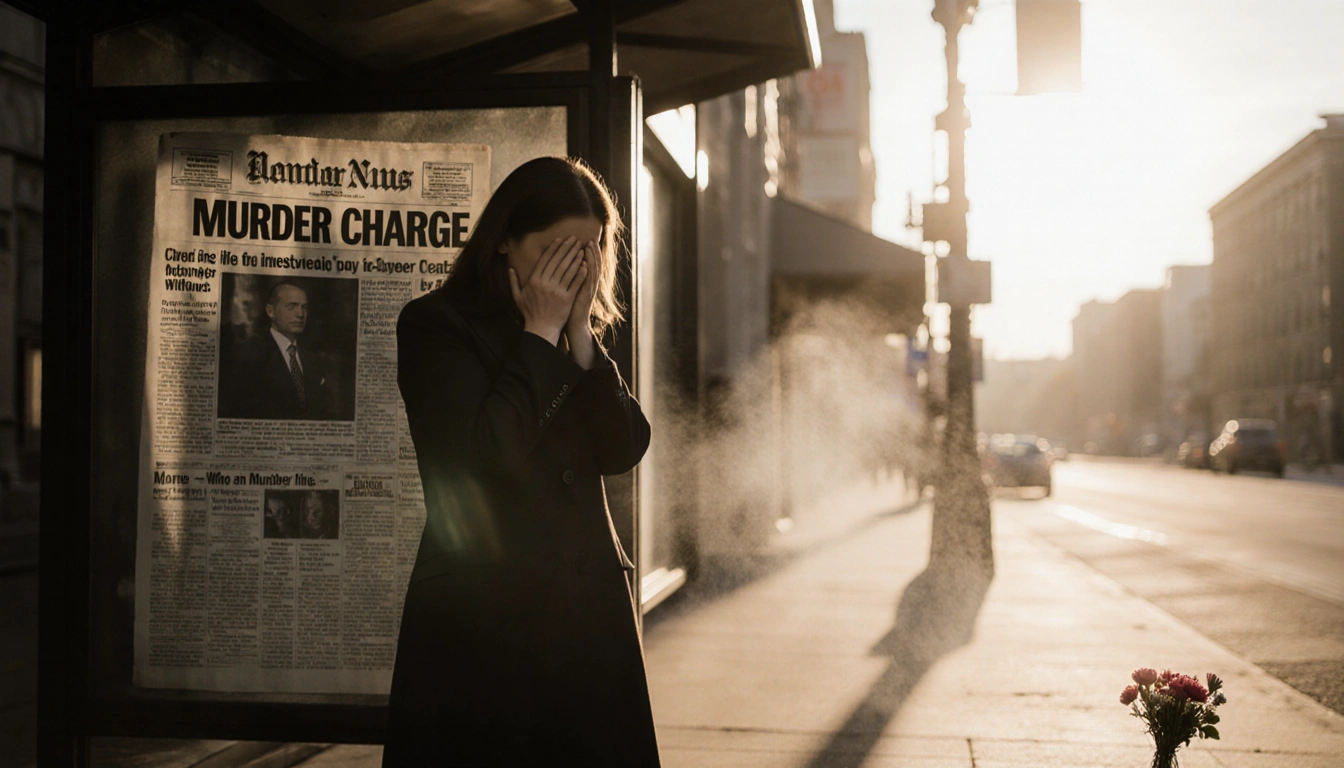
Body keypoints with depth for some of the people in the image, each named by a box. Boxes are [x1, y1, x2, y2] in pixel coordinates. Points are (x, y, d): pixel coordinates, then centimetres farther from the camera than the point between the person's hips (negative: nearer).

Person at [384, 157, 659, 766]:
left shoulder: (581, 334, 13)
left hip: (589, 609, 5)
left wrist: (579, 337, -6)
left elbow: (624, 450, 1)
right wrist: (540, 334, -10)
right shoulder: (434, 325, -4)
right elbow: (490, 449, -18)